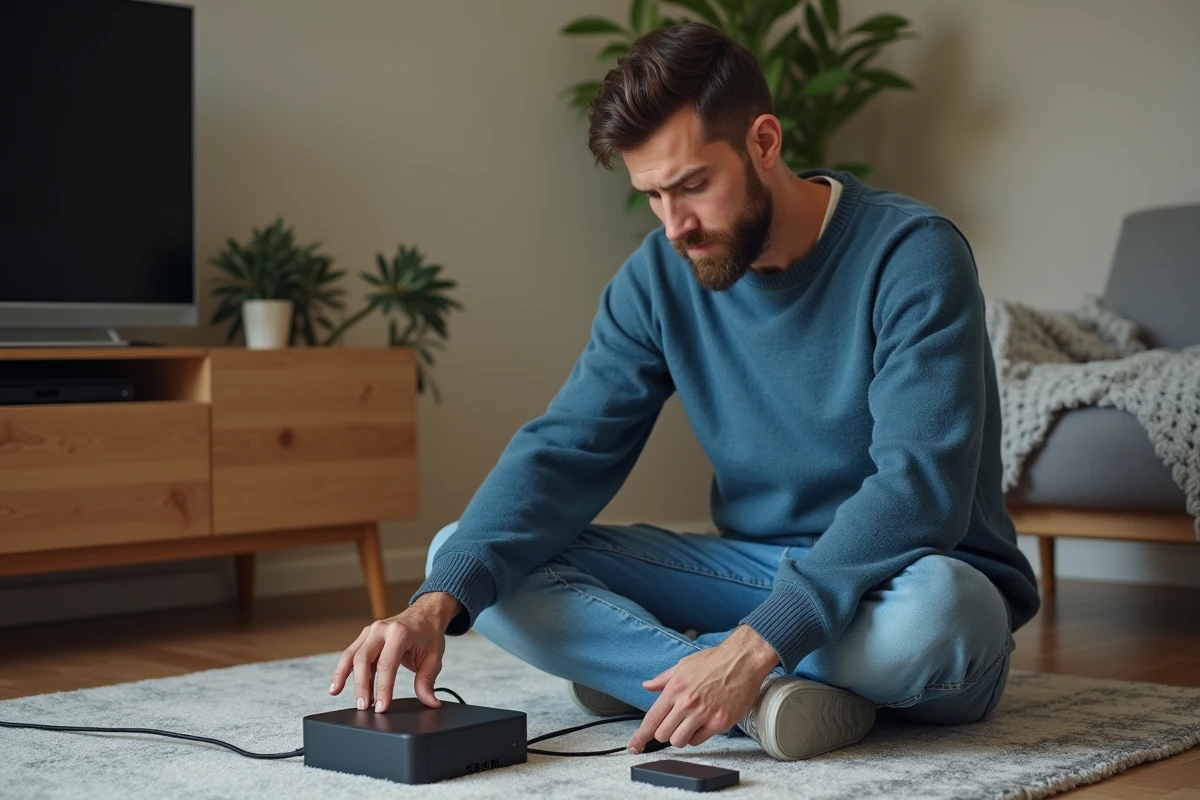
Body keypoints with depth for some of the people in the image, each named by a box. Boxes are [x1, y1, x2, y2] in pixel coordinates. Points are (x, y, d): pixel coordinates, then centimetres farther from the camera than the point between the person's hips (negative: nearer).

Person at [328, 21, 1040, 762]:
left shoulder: (911, 255, -17)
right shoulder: (659, 278, -2)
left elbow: (920, 487, -27)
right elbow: (567, 450, -8)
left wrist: (756, 646, -36)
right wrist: (438, 602, -25)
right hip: (755, 568, 5)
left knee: (932, 606, -42)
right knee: (463, 558, -10)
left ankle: (637, 661, -18)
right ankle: (767, 696, -25)